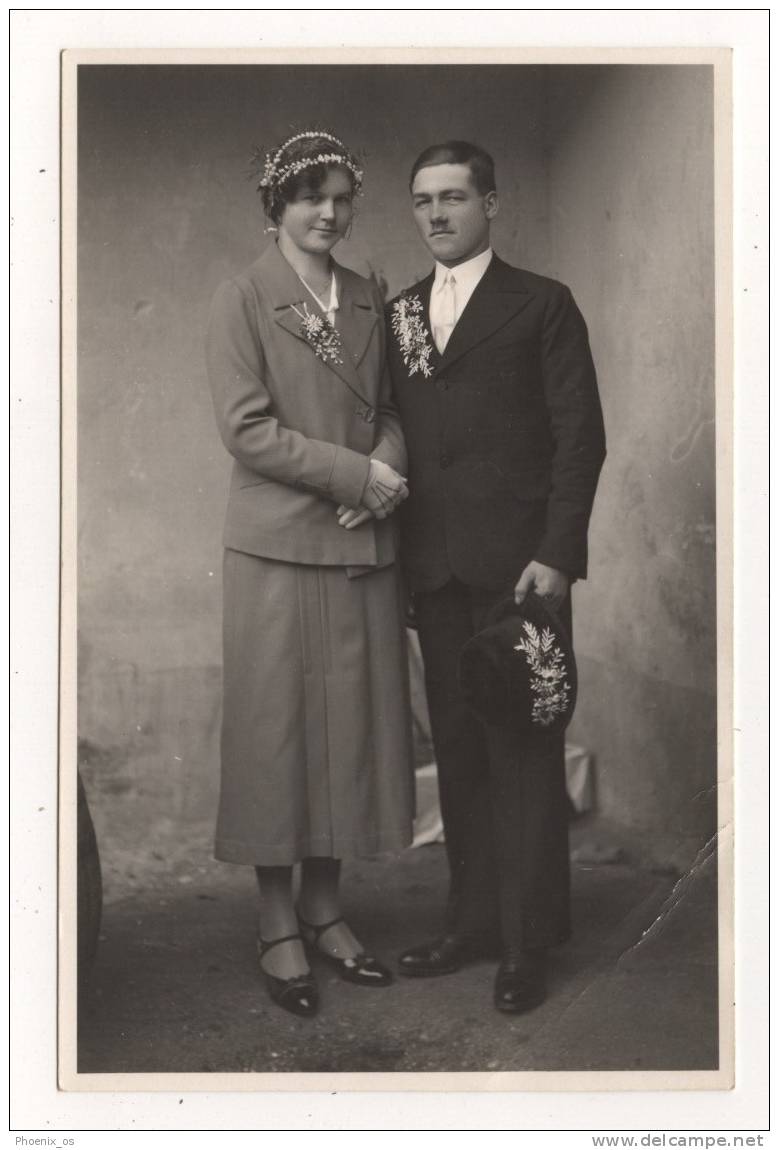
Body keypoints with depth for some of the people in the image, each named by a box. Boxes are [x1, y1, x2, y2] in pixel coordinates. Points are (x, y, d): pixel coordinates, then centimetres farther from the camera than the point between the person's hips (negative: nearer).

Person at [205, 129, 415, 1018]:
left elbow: (388, 409, 15)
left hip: (365, 545, 5)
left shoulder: (368, 303, 13)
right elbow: (247, 428, -11)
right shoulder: (241, 302, -3)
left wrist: (391, 466, -6)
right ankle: (277, 927, 14)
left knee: (354, 726, 7)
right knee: (278, 729, 1)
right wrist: (355, 473, -15)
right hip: (279, 549, -5)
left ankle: (324, 909, 22)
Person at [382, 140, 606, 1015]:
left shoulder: (541, 305, 2)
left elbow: (580, 436, -3)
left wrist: (556, 554, -12)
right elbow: (398, 437, 14)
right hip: (434, 568, 5)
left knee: (524, 751, -1)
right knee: (459, 751, 9)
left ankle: (528, 943, 7)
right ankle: (473, 920, 19)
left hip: (518, 563, -4)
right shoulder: (398, 315, 15)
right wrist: (400, 549, 5)